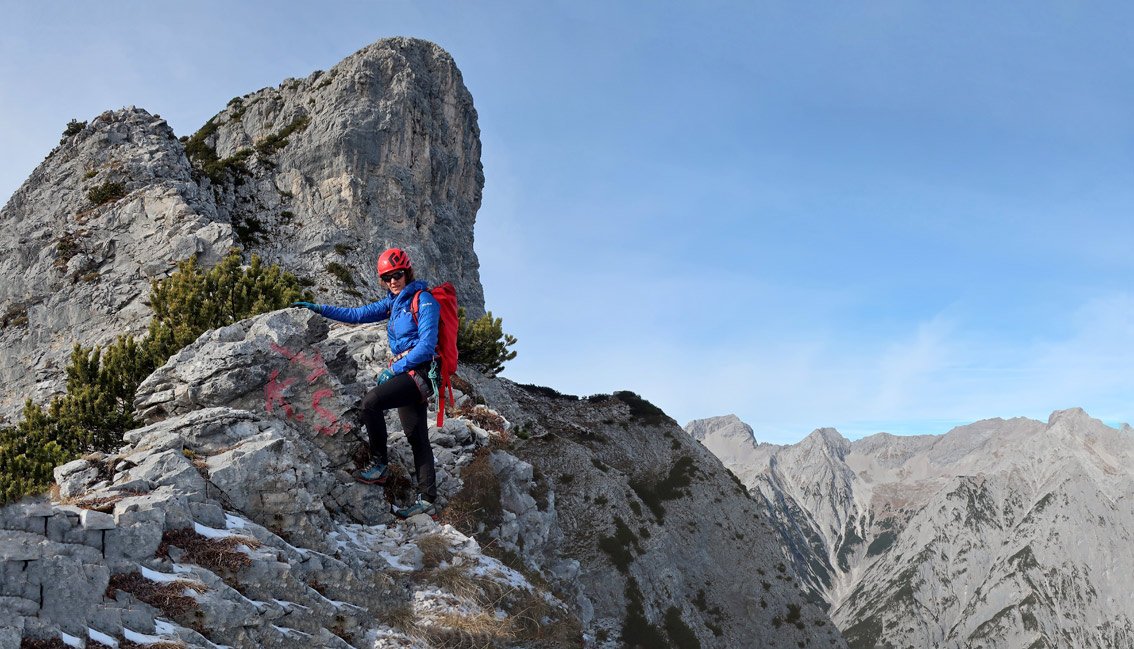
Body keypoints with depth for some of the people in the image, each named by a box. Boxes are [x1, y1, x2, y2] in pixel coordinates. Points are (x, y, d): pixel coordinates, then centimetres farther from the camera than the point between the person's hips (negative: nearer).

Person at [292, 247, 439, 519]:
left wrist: (394, 369, -16)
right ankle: (427, 499, 6)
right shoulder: (393, 302, 18)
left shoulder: (423, 300, -8)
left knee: (371, 402, -23)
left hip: (419, 371, -9)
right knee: (417, 438, 5)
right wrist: (318, 308, 19)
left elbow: (427, 345, -16)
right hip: (406, 373, 9)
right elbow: (358, 314, 22)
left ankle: (379, 465, -9)